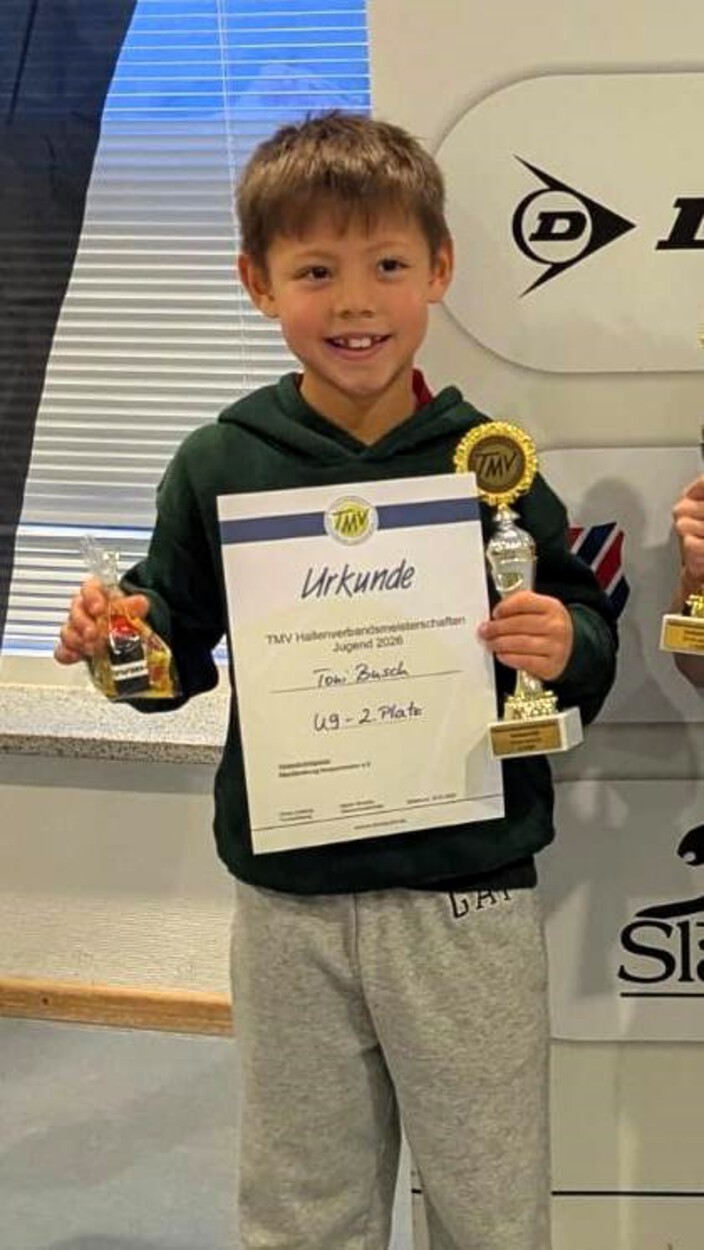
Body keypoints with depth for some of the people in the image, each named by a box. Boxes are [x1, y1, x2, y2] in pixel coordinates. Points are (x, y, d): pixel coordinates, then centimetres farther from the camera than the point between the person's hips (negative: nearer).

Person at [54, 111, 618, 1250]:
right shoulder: (217, 466, -3)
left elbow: (588, 635, 1)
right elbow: (181, 646, 6)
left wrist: (566, 646, -20)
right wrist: (121, 636, -14)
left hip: (466, 898, -1)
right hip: (289, 902, 2)